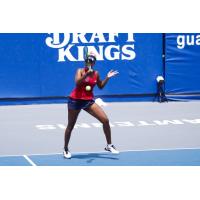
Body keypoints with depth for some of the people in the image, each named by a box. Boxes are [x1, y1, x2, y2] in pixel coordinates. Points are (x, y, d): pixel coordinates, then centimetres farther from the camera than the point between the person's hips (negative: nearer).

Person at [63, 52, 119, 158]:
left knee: (105, 120, -10)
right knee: (70, 126, 7)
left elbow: (100, 86, 17)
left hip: (89, 101, 3)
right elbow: (77, 82, -26)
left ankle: (109, 145, 2)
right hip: (76, 100, -3)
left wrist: (107, 77, 5)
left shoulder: (96, 73, 5)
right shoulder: (80, 71, -7)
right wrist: (86, 74, -36)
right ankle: (66, 149, 25)